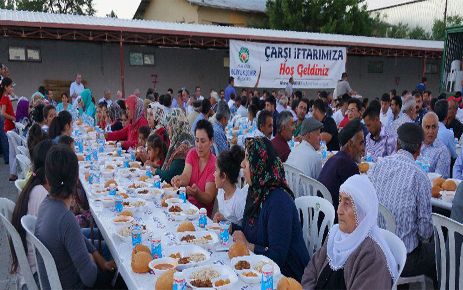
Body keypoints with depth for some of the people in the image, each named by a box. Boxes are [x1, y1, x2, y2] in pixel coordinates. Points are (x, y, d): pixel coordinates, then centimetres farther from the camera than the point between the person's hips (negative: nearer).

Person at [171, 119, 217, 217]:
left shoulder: (214, 164, -13)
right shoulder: (192, 154, 4)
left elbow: (208, 199, -17)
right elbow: (186, 176, -12)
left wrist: (197, 193, -37)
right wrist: (180, 180, -34)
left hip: (204, 213, -5)